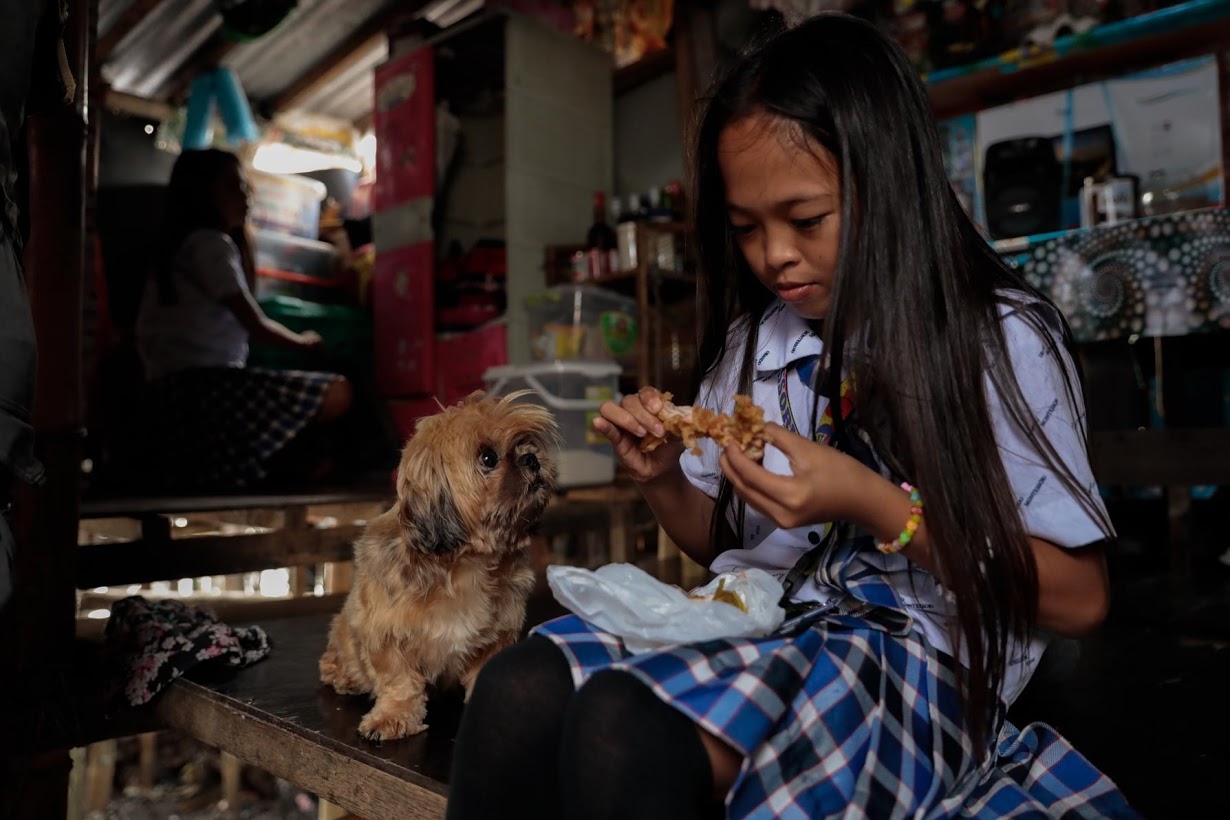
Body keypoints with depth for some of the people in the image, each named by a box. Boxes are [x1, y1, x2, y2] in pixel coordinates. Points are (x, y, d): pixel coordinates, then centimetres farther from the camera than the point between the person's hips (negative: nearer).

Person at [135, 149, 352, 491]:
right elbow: (256, 327, -11)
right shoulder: (209, 242, -8)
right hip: (200, 387, -10)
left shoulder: (188, 245, 24)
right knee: (338, 393, -22)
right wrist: (304, 341, 8)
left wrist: (240, 233, 25)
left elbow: (247, 293, 33)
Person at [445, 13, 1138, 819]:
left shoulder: (999, 337, -5)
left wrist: (873, 505, -18)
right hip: (752, 624, 5)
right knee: (518, 691, -25)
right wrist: (665, 481, -4)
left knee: (625, 727, -33)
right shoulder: (752, 342, 10)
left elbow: (1080, 597, -6)